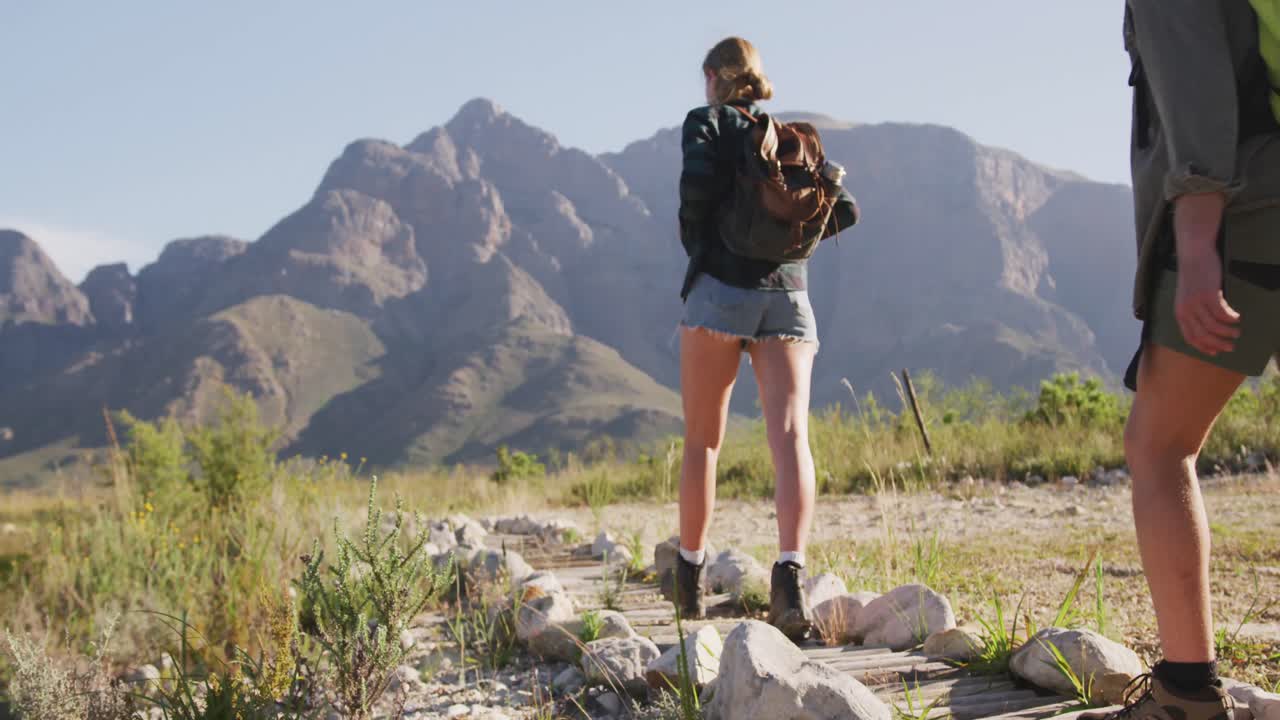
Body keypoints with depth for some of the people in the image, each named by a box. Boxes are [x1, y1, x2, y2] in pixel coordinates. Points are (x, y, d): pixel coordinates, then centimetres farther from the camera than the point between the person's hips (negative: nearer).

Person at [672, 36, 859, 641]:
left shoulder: (706, 122, 6)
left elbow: (697, 183, -14)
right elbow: (845, 209, 11)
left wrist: (694, 242, 3)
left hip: (722, 287, -3)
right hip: (790, 292, 3)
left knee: (702, 441, 8)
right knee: (790, 436, -9)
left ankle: (690, 574, 16)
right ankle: (791, 572, -26)